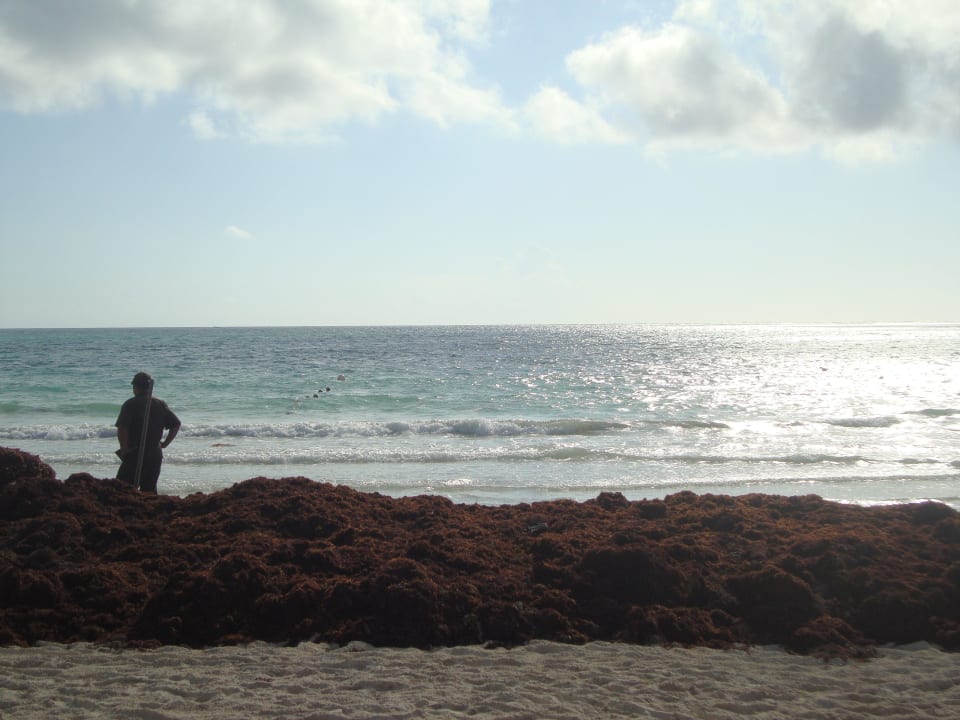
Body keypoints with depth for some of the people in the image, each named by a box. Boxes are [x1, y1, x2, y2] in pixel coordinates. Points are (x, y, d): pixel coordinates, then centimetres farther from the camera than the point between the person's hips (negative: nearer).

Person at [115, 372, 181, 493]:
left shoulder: (130, 404, -8)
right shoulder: (160, 404, 8)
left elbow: (121, 428, -18)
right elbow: (176, 424, 10)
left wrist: (124, 448, -8)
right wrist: (165, 443, 13)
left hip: (135, 454, -5)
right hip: (155, 455, 5)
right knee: (150, 490, 13)